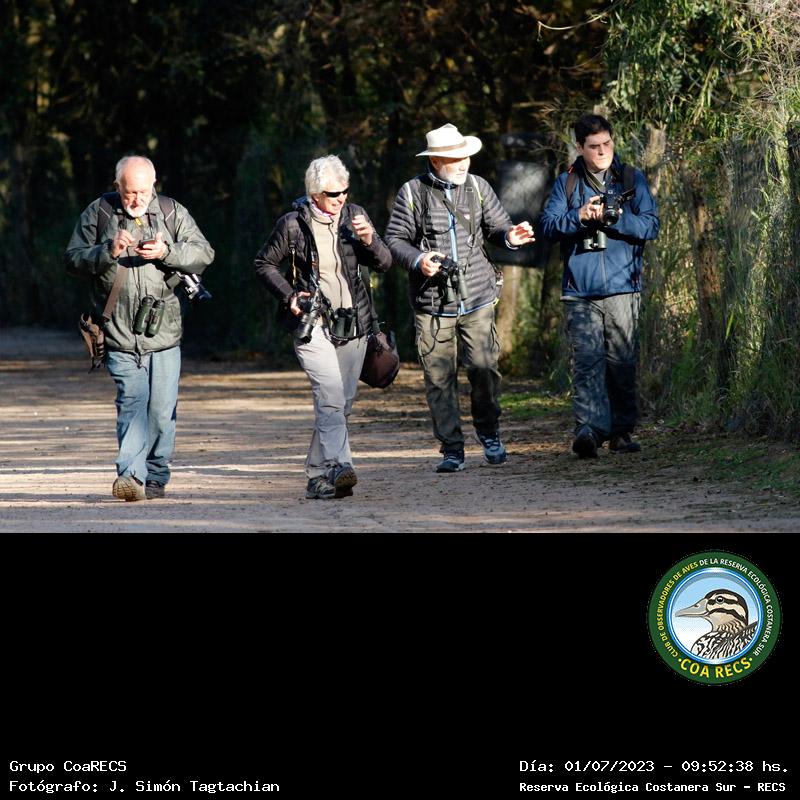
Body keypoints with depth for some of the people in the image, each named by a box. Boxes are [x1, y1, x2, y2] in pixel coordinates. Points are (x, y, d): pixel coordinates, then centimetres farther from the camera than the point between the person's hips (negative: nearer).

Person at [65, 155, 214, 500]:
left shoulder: (173, 213, 7)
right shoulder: (98, 213, 5)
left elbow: (204, 254, 1)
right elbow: (73, 259, 3)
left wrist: (167, 251, -16)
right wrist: (108, 251, -14)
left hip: (163, 332, 1)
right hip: (120, 334, -1)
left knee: (162, 409, 3)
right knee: (132, 402, -14)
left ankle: (155, 477, 17)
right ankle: (131, 474, -21)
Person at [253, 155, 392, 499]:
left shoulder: (355, 215, 6)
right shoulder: (293, 224, -4)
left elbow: (384, 263, 7)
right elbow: (264, 264, 7)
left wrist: (370, 240, -13)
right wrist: (288, 295, -6)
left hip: (353, 325, 5)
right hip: (312, 324, -5)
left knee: (342, 402, 8)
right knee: (331, 394, -22)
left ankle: (318, 476, 19)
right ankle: (337, 468, -33)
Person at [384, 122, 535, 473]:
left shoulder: (478, 187, 9)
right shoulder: (412, 192, 1)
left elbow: (497, 224, 14)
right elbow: (395, 239, 3)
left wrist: (510, 235, -10)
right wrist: (417, 260, -15)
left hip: (477, 298, 1)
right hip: (432, 302, -1)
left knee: (484, 367, -6)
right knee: (439, 378, -1)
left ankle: (489, 434, 18)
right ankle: (451, 450, 9)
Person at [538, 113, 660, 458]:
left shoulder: (633, 180, 10)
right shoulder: (566, 183, 12)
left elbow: (650, 226, 2)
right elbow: (548, 226, 4)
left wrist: (615, 217, -14)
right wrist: (580, 216, -13)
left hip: (622, 287, 0)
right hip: (580, 290, 0)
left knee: (622, 362, 3)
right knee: (587, 360, -12)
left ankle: (622, 431, 12)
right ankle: (589, 428, -20)